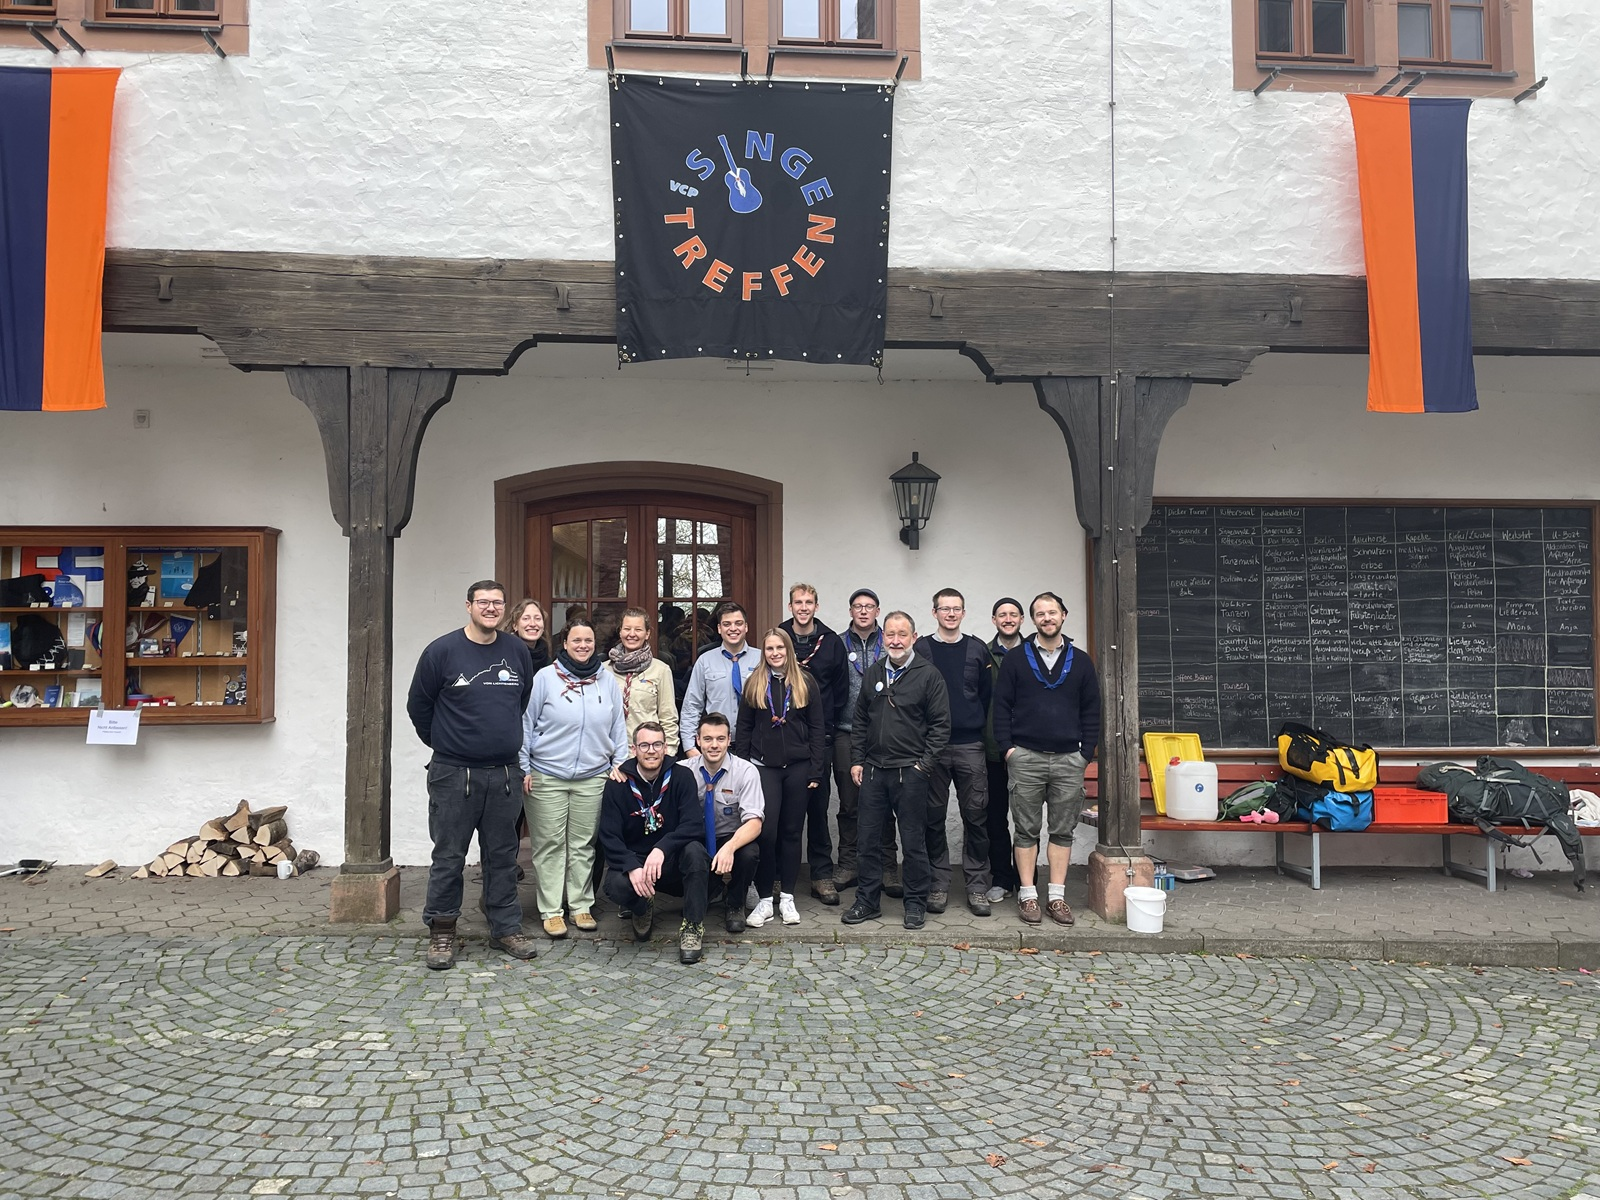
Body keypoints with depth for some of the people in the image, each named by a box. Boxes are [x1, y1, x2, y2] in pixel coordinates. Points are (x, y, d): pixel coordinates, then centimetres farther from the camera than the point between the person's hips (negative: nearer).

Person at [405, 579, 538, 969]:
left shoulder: (517, 652, 5)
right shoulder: (442, 651, -6)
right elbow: (418, 705, 4)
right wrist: (443, 743, 9)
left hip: (505, 773, 3)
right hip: (454, 774, -3)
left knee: (503, 855, 11)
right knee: (449, 856, 4)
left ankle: (506, 927, 22)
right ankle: (441, 931, 17)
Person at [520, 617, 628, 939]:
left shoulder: (607, 680, 7)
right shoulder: (545, 678, -2)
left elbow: (618, 726, 12)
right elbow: (526, 724, 0)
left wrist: (619, 763, 7)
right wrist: (524, 768, -2)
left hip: (593, 778, 3)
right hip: (547, 777, -2)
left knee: (584, 845, 9)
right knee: (550, 845, 3)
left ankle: (581, 905, 20)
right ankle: (551, 910, 12)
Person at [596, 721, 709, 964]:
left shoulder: (681, 777, -5)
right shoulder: (618, 784, -3)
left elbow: (694, 825, -18)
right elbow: (609, 837, -9)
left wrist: (662, 849, -35)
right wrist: (632, 867, -28)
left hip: (673, 862, -1)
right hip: (633, 860, 1)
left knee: (694, 850, -33)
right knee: (616, 886, -32)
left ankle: (693, 926, -15)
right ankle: (643, 909, 8)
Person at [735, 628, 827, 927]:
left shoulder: (805, 683, 3)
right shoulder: (754, 684, 5)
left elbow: (818, 728, 3)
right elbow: (743, 729, 7)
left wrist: (816, 770, -3)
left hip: (798, 767, 0)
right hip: (763, 767, 0)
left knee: (791, 832, 8)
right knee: (765, 832, -6)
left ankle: (787, 897, 18)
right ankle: (764, 899, 6)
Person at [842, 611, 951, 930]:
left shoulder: (928, 675, -4)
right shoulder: (873, 674, 10)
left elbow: (940, 724, -4)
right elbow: (860, 721, 16)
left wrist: (924, 764, -10)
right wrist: (856, 760, 9)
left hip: (910, 772, -4)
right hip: (873, 770, 4)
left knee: (913, 841, 4)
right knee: (870, 838, 9)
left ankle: (916, 903, 17)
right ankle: (867, 901, 21)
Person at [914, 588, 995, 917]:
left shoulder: (977, 650, 8)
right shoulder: (920, 649, 4)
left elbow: (988, 697, 9)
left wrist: (988, 737, 4)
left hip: (970, 746, 1)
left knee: (976, 816, 1)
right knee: (934, 818, 5)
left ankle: (977, 885, 10)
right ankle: (939, 882, 15)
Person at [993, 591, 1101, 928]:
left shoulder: (1080, 661, 9)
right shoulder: (1016, 658, 4)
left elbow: (1091, 710, 9)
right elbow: (1001, 706, 2)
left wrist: (1086, 753, 1)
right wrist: (1007, 748, -6)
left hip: (1069, 760, 2)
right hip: (1025, 758, -2)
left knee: (1063, 830, 5)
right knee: (1026, 830, 2)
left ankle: (1057, 896, 12)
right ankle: (1027, 896, 9)